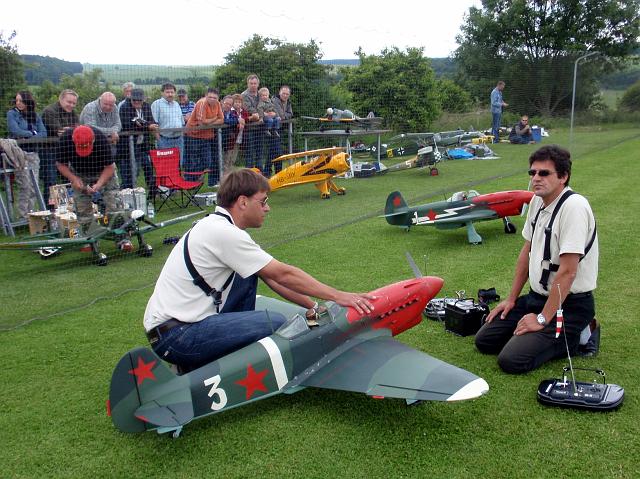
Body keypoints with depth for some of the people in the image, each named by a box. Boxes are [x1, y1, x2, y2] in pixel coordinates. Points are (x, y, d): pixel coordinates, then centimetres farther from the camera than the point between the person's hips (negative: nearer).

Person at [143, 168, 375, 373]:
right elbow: (284, 275, -15)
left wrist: (313, 306, 12)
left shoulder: (217, 225, 11)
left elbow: (273, 278, 13)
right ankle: (197, 369, -4)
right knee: (275, 324, -17)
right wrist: (337, 296, -8)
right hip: (175, 336, -10)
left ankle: (237, 351, 13)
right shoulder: (224, 233, -18)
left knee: (248, 276, 12)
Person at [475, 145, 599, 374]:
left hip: (568, 305, -8)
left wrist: (542, 319, -20)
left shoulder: (574, 206, -23)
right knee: (484, 340, 5)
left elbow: (567, 271, -25)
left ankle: (573, 337, 2)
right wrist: (511, 299, 16)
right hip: (537, 296, 9)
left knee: (511, 361, -18)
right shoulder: (537, 201, 4)